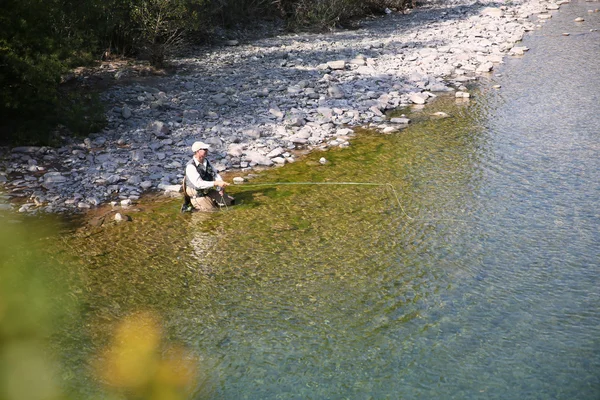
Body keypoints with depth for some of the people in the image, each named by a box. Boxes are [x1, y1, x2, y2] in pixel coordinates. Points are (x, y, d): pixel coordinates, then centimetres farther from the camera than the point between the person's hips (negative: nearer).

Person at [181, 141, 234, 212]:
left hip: (209, 191, 8)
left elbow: (216, 175, 6)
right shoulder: (190, 166, -22)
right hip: (198, 195, -8)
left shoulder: (207, 162, 1)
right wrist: (216, 183, -36)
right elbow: (198, 184, -31)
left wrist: (221, 188, -12)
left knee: (230, 201, 7)